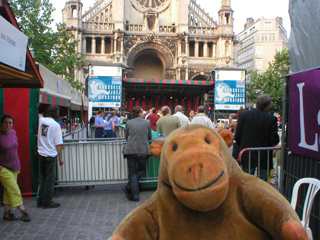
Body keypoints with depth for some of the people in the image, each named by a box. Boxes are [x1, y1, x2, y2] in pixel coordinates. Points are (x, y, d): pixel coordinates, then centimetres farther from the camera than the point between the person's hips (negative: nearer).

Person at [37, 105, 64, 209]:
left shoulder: (41, 120, 1)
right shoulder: (56, 125, -14)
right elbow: (58, 144, -13)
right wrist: (60, 158, -7)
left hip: (40, 153, 6)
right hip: (50, 155, -6)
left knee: (42, 178, 16)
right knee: (50, 179, 5)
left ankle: (40, 201, 23)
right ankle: (47, 202, 13)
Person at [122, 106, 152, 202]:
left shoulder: (129, 123, 2)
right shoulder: (147, 123, 1)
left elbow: (126, 136, 12)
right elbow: (150, 137, 10)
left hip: (130, 150, 1)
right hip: (143, 150, 0)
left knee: (132, 173, 7)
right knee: (141, 170, 19)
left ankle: (135, 196, 7)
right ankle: (128, 188, 8)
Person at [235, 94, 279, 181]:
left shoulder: (244, 114, -3)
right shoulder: (271, 118, -9)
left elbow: (237, 136, -2)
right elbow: (275, 140, -8)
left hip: (247, 156, 2)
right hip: (264, 158, -1)